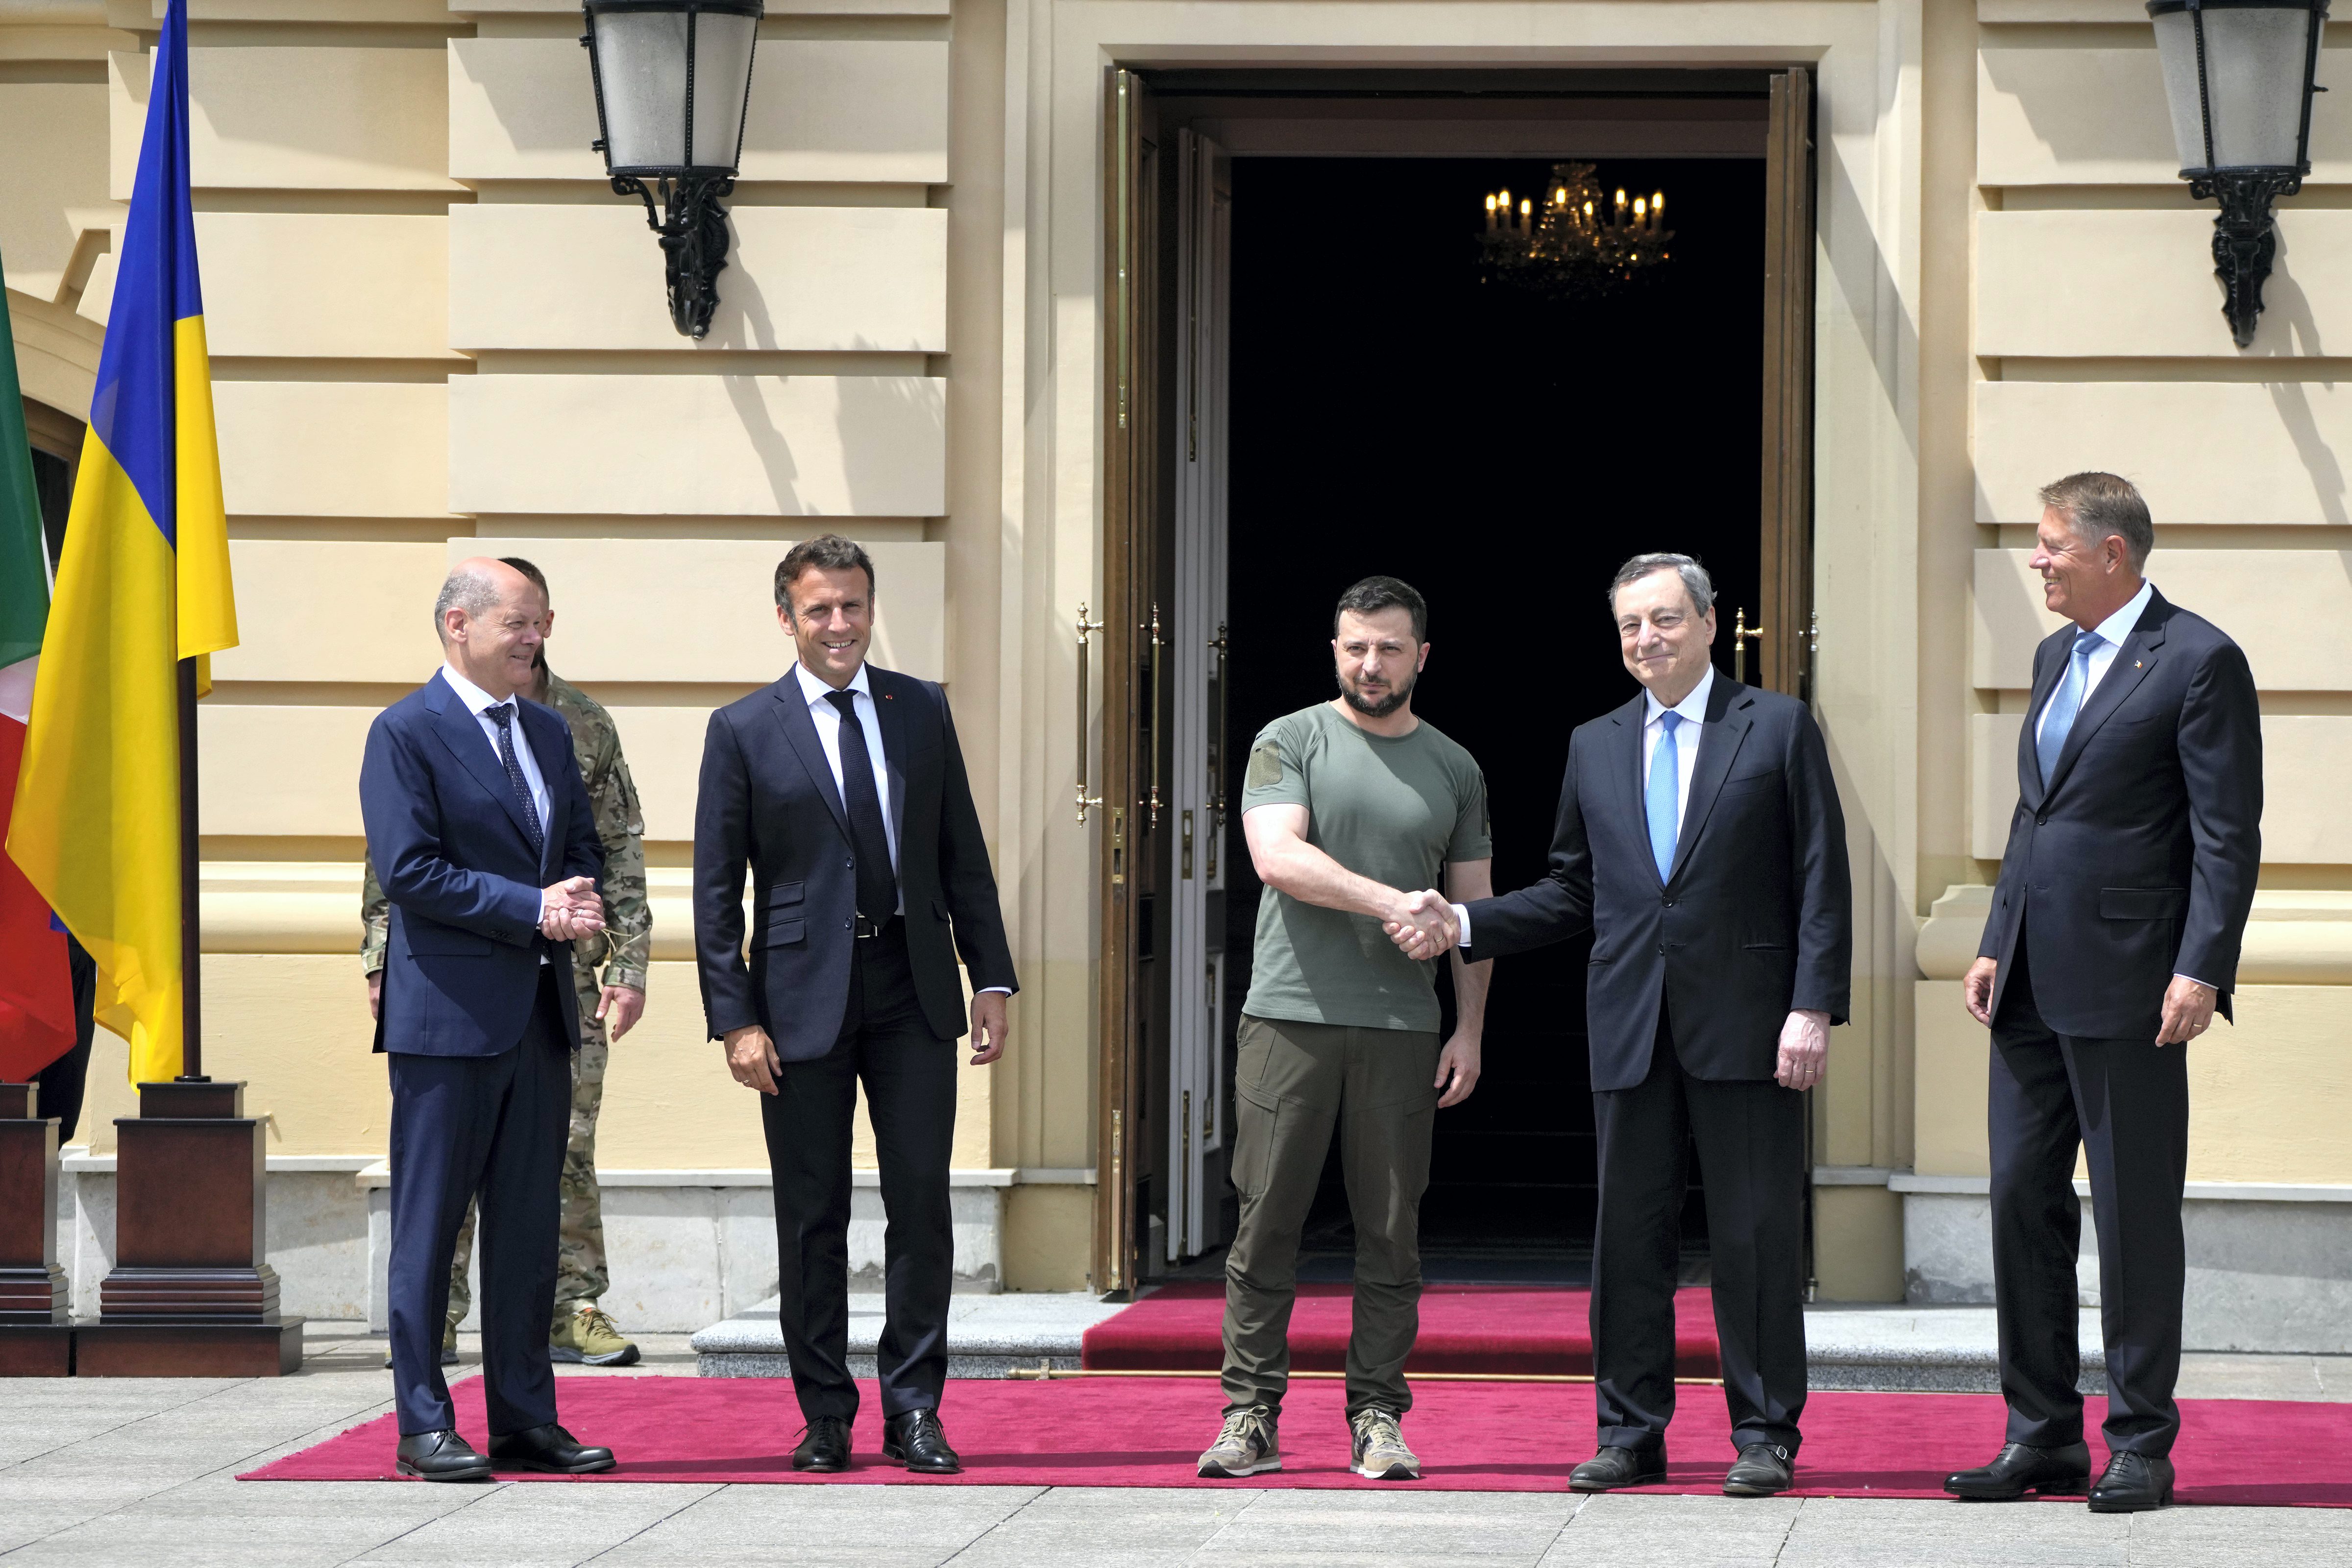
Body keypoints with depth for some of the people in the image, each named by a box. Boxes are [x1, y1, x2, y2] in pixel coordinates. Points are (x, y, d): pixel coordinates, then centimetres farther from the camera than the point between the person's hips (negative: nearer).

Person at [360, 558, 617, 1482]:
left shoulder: (548, 732, 15)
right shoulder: (406, 733, -8)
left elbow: (582, 842, 20)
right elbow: (408, 870, -15)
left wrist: (581, 899, -4)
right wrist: (534, 910, -17)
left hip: (540, 1010, 7)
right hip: (448, 1013, -7)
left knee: (530, 1226, 9)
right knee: (429, 1224, -2)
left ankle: (524, 1420, 14)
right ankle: (424, 1427, 2)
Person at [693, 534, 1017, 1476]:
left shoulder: (922, 711, 9)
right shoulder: (744, 731, 1)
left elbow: (963, 856, 12)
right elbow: (716, 887, 0)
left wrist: (992, 978, 5)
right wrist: (735, 1019, -7)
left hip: (912, 991, 2)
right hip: (804, 998, -2)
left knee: (921, 1201, -1)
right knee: (812, 1217, 2)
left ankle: (914, 1411, 7)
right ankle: (826, 1418, 11)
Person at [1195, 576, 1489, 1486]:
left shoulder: (1455, 771, 14)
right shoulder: (1289, 744, 4)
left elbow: (1473, 907, 16)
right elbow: (1277, 856, -11)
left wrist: (1471, 1029, 7)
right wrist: (1391, 903, -20)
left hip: (1401, 1029, 2)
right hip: (1290, 1016, -2)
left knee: (1392, 1231, 2)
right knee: (1267, 1222, -2)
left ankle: (1378, 1418, 7)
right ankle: (1251, 1417, 2)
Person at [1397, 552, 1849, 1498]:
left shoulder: (1779, 729, 2)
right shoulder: (1594, 748, 14)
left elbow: (1821, 880, -2)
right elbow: (1572, 894, 18)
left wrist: (1813, 1007, -11)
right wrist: (1464, 925, 5)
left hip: (1745, 1024, -4)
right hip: (1630, 1027, 4)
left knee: (1757, 1234, -1)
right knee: (1629, 1233, 5)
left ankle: (1765, 1437, 6)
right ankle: (1630, 1433, 12)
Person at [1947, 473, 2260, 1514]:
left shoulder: (2198, 661, -8)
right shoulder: (2057, 657, 17)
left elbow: (2228, 836, -11)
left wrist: (2201, 972, -18)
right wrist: (1996, 947, 15)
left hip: (2127, 987, -8)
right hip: (2035, 988, 8)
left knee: (2136, 1214, -2)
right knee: (2023, 1201, 7)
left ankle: (2141, 1446, 5)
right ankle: (2042, 1438, 14)